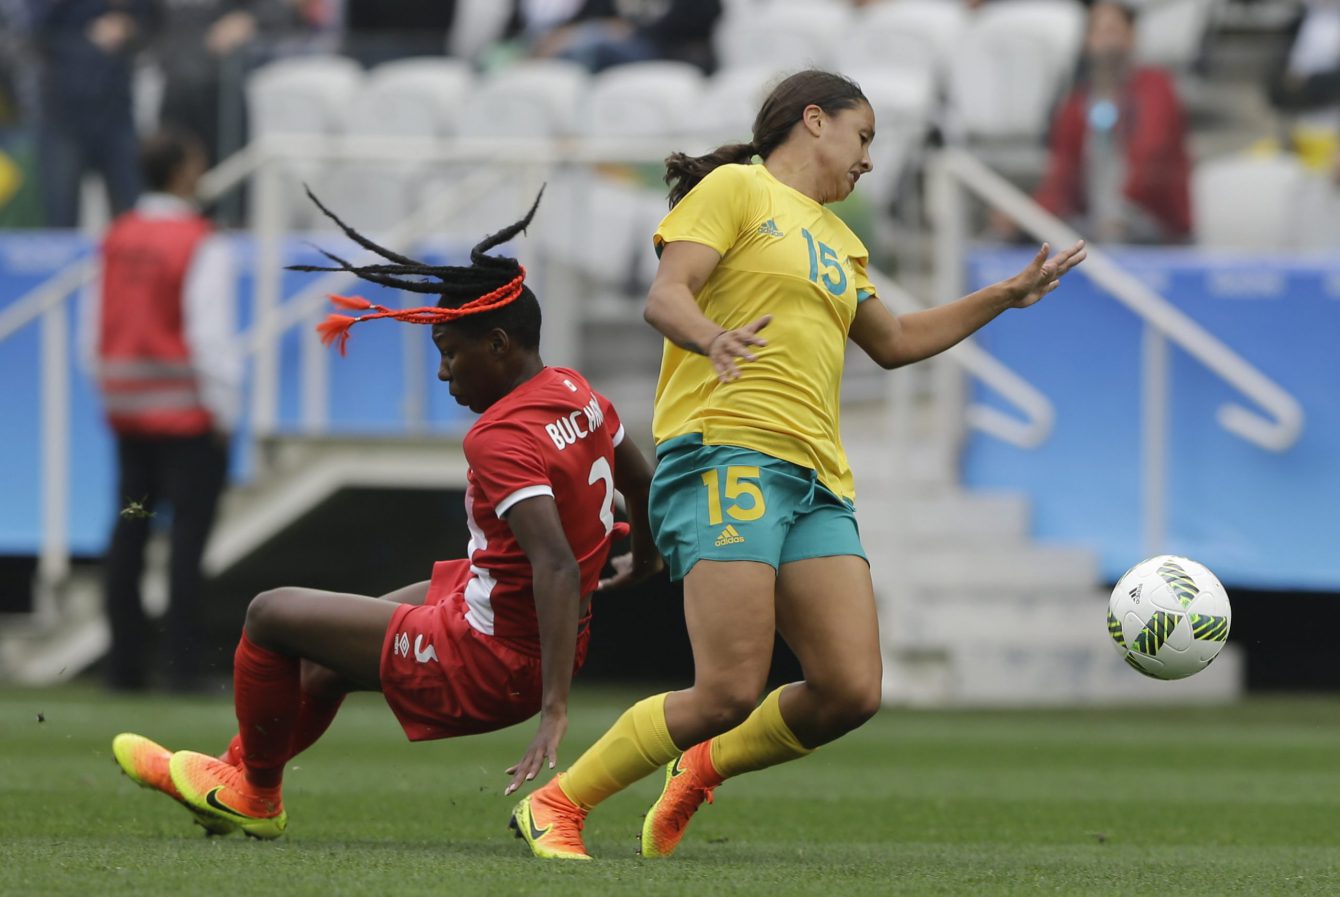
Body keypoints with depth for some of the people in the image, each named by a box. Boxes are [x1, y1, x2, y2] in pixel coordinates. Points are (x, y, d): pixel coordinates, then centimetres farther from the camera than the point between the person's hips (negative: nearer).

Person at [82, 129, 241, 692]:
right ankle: (183, 665, -8)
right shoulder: (202, 246, -12)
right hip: (190, 411, -6)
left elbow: (92, 332, 11)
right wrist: (223, 413, -8)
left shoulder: (116, 240, 7)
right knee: (188, 536, -5)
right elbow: (211, 335, -15)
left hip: (127, 410, 6)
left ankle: (125, 665, 10)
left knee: (128, 536, 9)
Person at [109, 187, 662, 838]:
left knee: (272, 614, 2)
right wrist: (643, 560, 41)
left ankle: (255, 793, 23)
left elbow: (558, 569, -35)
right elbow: (641, 481, 19)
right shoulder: (576, 393, 1)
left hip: (487, 663, -10)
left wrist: (554, 710, -38)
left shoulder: (504, 439, -25)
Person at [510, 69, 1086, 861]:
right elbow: (665, 296, -9)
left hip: (816, 481, 8)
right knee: (731, 691, -19)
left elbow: (894, 342, 40)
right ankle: (555, 806, -4)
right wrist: (711, 338, -31)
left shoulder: (838, 239, 27)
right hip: (726, 455, -8)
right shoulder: (737, 188, 3)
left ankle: (702, 770, 16)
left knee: (851, 693, -9)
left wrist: (1008, 296, 38)